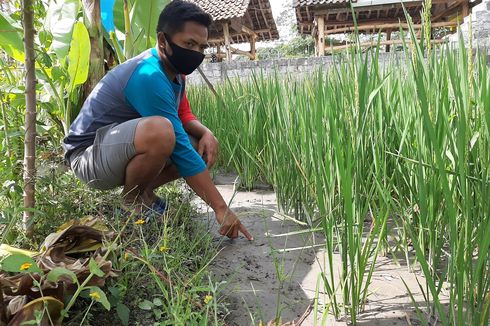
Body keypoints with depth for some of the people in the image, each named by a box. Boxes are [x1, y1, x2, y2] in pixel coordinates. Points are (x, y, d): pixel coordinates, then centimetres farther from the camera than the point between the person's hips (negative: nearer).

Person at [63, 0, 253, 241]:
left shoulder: (174, 70, 0)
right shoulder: (149, 77, -28)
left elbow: (184, 115, 10)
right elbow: (180, 149, -30)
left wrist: (206, 133, -15)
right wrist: (221, 208, -27)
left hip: (122, 148, 9)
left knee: (204, 147, -1)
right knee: (159, 131, -38)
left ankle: (143, 191, 5)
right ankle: (130, 201, -11)